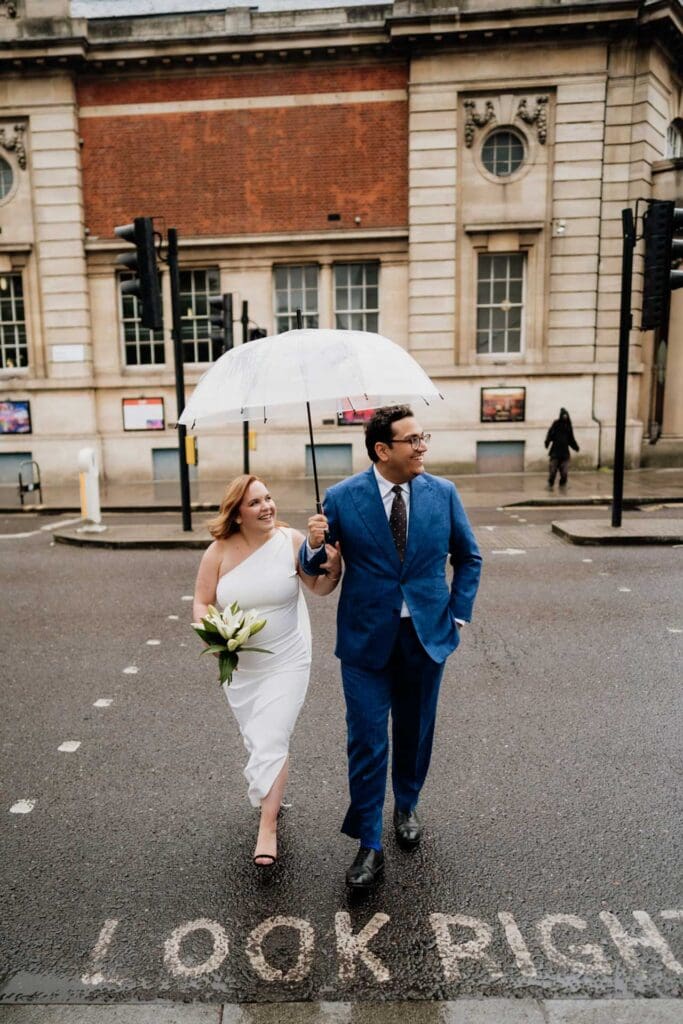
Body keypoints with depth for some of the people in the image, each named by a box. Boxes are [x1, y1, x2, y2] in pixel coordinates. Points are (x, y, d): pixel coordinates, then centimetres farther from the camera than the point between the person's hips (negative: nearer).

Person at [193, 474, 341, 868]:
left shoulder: (291, 540, -14)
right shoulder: (219, 552, -10)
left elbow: (318, 588, -4)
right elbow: (201, 603, -3)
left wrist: (334, 570, -24)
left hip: (286, 661, -2)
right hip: (238, 665, 3)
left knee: (272, 740, -6)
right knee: (256, 737, 20)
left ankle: (268, 828, 10)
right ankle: (271, 792, 48)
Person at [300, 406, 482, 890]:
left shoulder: (443, 493, -3)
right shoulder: (342, 497, -10)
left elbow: (469, 557, 9)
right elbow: (316, 569, -4)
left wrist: (458, 614, 2)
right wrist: (313, 545, -26)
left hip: (426, 634, 3)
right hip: (366, 638, -2)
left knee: (415, 732, 19)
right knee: (367, 742, 2)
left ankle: (407, 806, 46)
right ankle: (369, 845, 20)